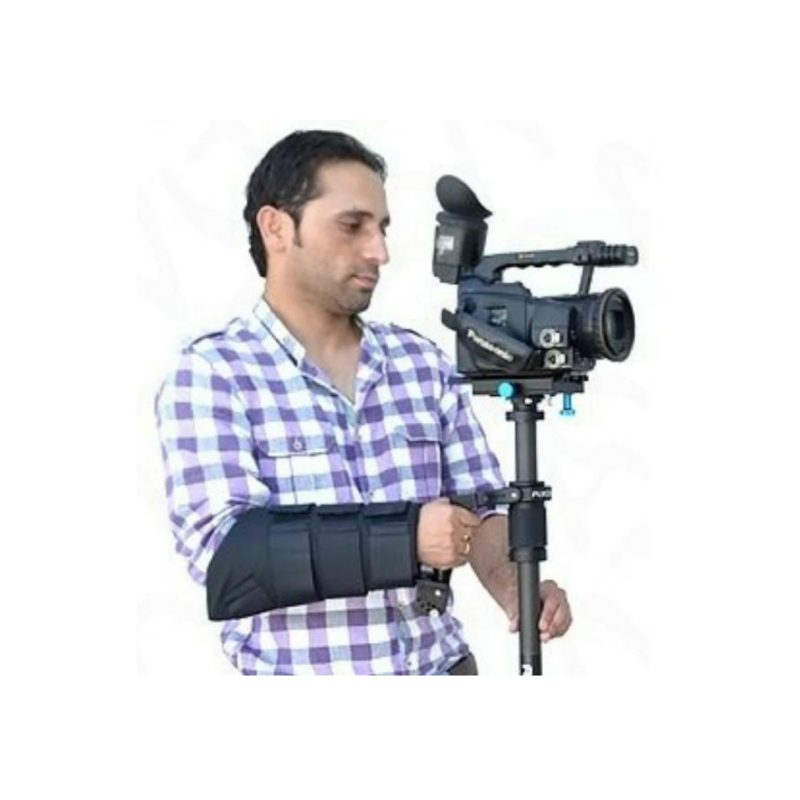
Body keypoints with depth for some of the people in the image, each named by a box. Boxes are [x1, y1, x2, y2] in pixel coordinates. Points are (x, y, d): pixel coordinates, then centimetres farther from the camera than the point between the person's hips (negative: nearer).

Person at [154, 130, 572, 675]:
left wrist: (516, 589, -15)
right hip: (298, 676, -4)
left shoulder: (425, 362, 5)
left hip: (443, 667, 4)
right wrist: (404, 535, -24)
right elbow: (225, 560, -18)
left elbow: (480, 508, 6)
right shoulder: (209, 373, -9)